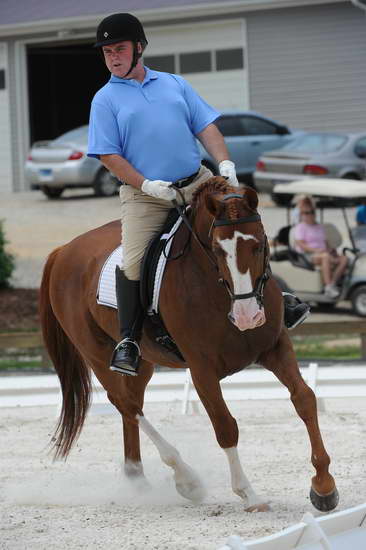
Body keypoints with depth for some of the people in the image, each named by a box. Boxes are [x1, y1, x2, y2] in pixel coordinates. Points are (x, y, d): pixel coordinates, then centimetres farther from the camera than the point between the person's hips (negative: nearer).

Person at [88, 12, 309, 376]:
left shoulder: (174, 84, 13)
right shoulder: (105, 99, 3)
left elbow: (205, 127, 10)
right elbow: (109, 155, -4)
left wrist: (225, 163, -6)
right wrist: (146, 185, -15)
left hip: (197, 183, 3)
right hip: (144, 196, -3)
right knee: (132, 262, -20)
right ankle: (128, 341, -8)